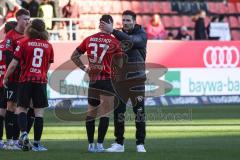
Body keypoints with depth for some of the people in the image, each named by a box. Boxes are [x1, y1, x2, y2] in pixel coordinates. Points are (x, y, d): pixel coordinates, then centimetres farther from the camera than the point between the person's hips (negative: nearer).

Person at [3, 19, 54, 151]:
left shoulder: (24, 43, -1)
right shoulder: (48, 46, 7)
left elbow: (13, 64, -3)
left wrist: (5, 78, 9)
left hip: (25, 80, -1)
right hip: (41, 81, 1)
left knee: (21, 108, 8)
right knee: (39, 112, 3)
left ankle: (24, 133, -17)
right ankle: (37, 143, 2)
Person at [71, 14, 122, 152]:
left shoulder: (89, 40, 6)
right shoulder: (114, 42, -6)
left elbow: (74, 56, 11)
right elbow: (120, 64, -3)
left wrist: (84, 68, 13)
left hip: (93, 80, 4)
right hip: (107, 80, -4)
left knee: (91, 112, 12)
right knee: (105, 113, -1)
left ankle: (91, 144, 15)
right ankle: (100, 144, -5)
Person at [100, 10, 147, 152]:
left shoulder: (141, 35, -5)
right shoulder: (119, 35, 9)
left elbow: (130, 41, -27)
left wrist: (112, 31, -34)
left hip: (137, 79, -4)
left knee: (139, 111, -4)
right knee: (118, 111, 1)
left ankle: (140, 144, 1)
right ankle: (119, 143, 6)